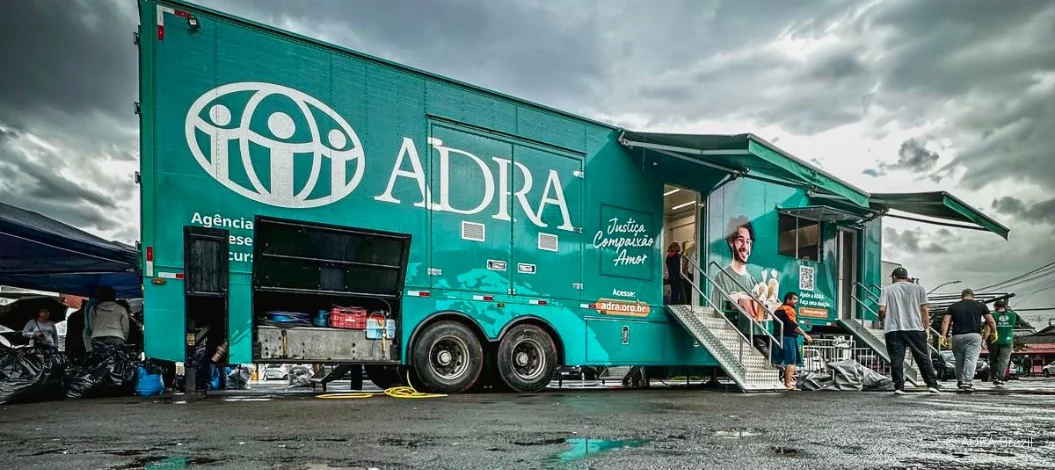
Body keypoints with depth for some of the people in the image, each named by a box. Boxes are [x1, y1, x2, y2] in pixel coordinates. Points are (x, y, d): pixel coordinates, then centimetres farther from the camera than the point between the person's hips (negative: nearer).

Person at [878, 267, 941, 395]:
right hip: (915, 329, 1)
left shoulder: (887, 290, 6)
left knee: (896, 359, 0)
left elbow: (882, 309, -4)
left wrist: (882, 322, 15)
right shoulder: (918, 288, 10)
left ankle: (899, 386, -2)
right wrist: (925, 328, 11)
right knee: (923, 357, 9)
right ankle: (932, 384, 8)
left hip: (893, 330, -1)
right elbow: (924, 310, 5)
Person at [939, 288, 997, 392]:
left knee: (959, 360, 14)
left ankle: (960, 381, 20)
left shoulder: (953, 306, 13)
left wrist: (943, 335, -6)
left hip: (957, 336, 2)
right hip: (974, 336, -2)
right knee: (971, 359, -6)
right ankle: (967, 381, -17)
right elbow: (991, 321, 6)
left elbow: (946, 321, 0)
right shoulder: (980, 305, 12)